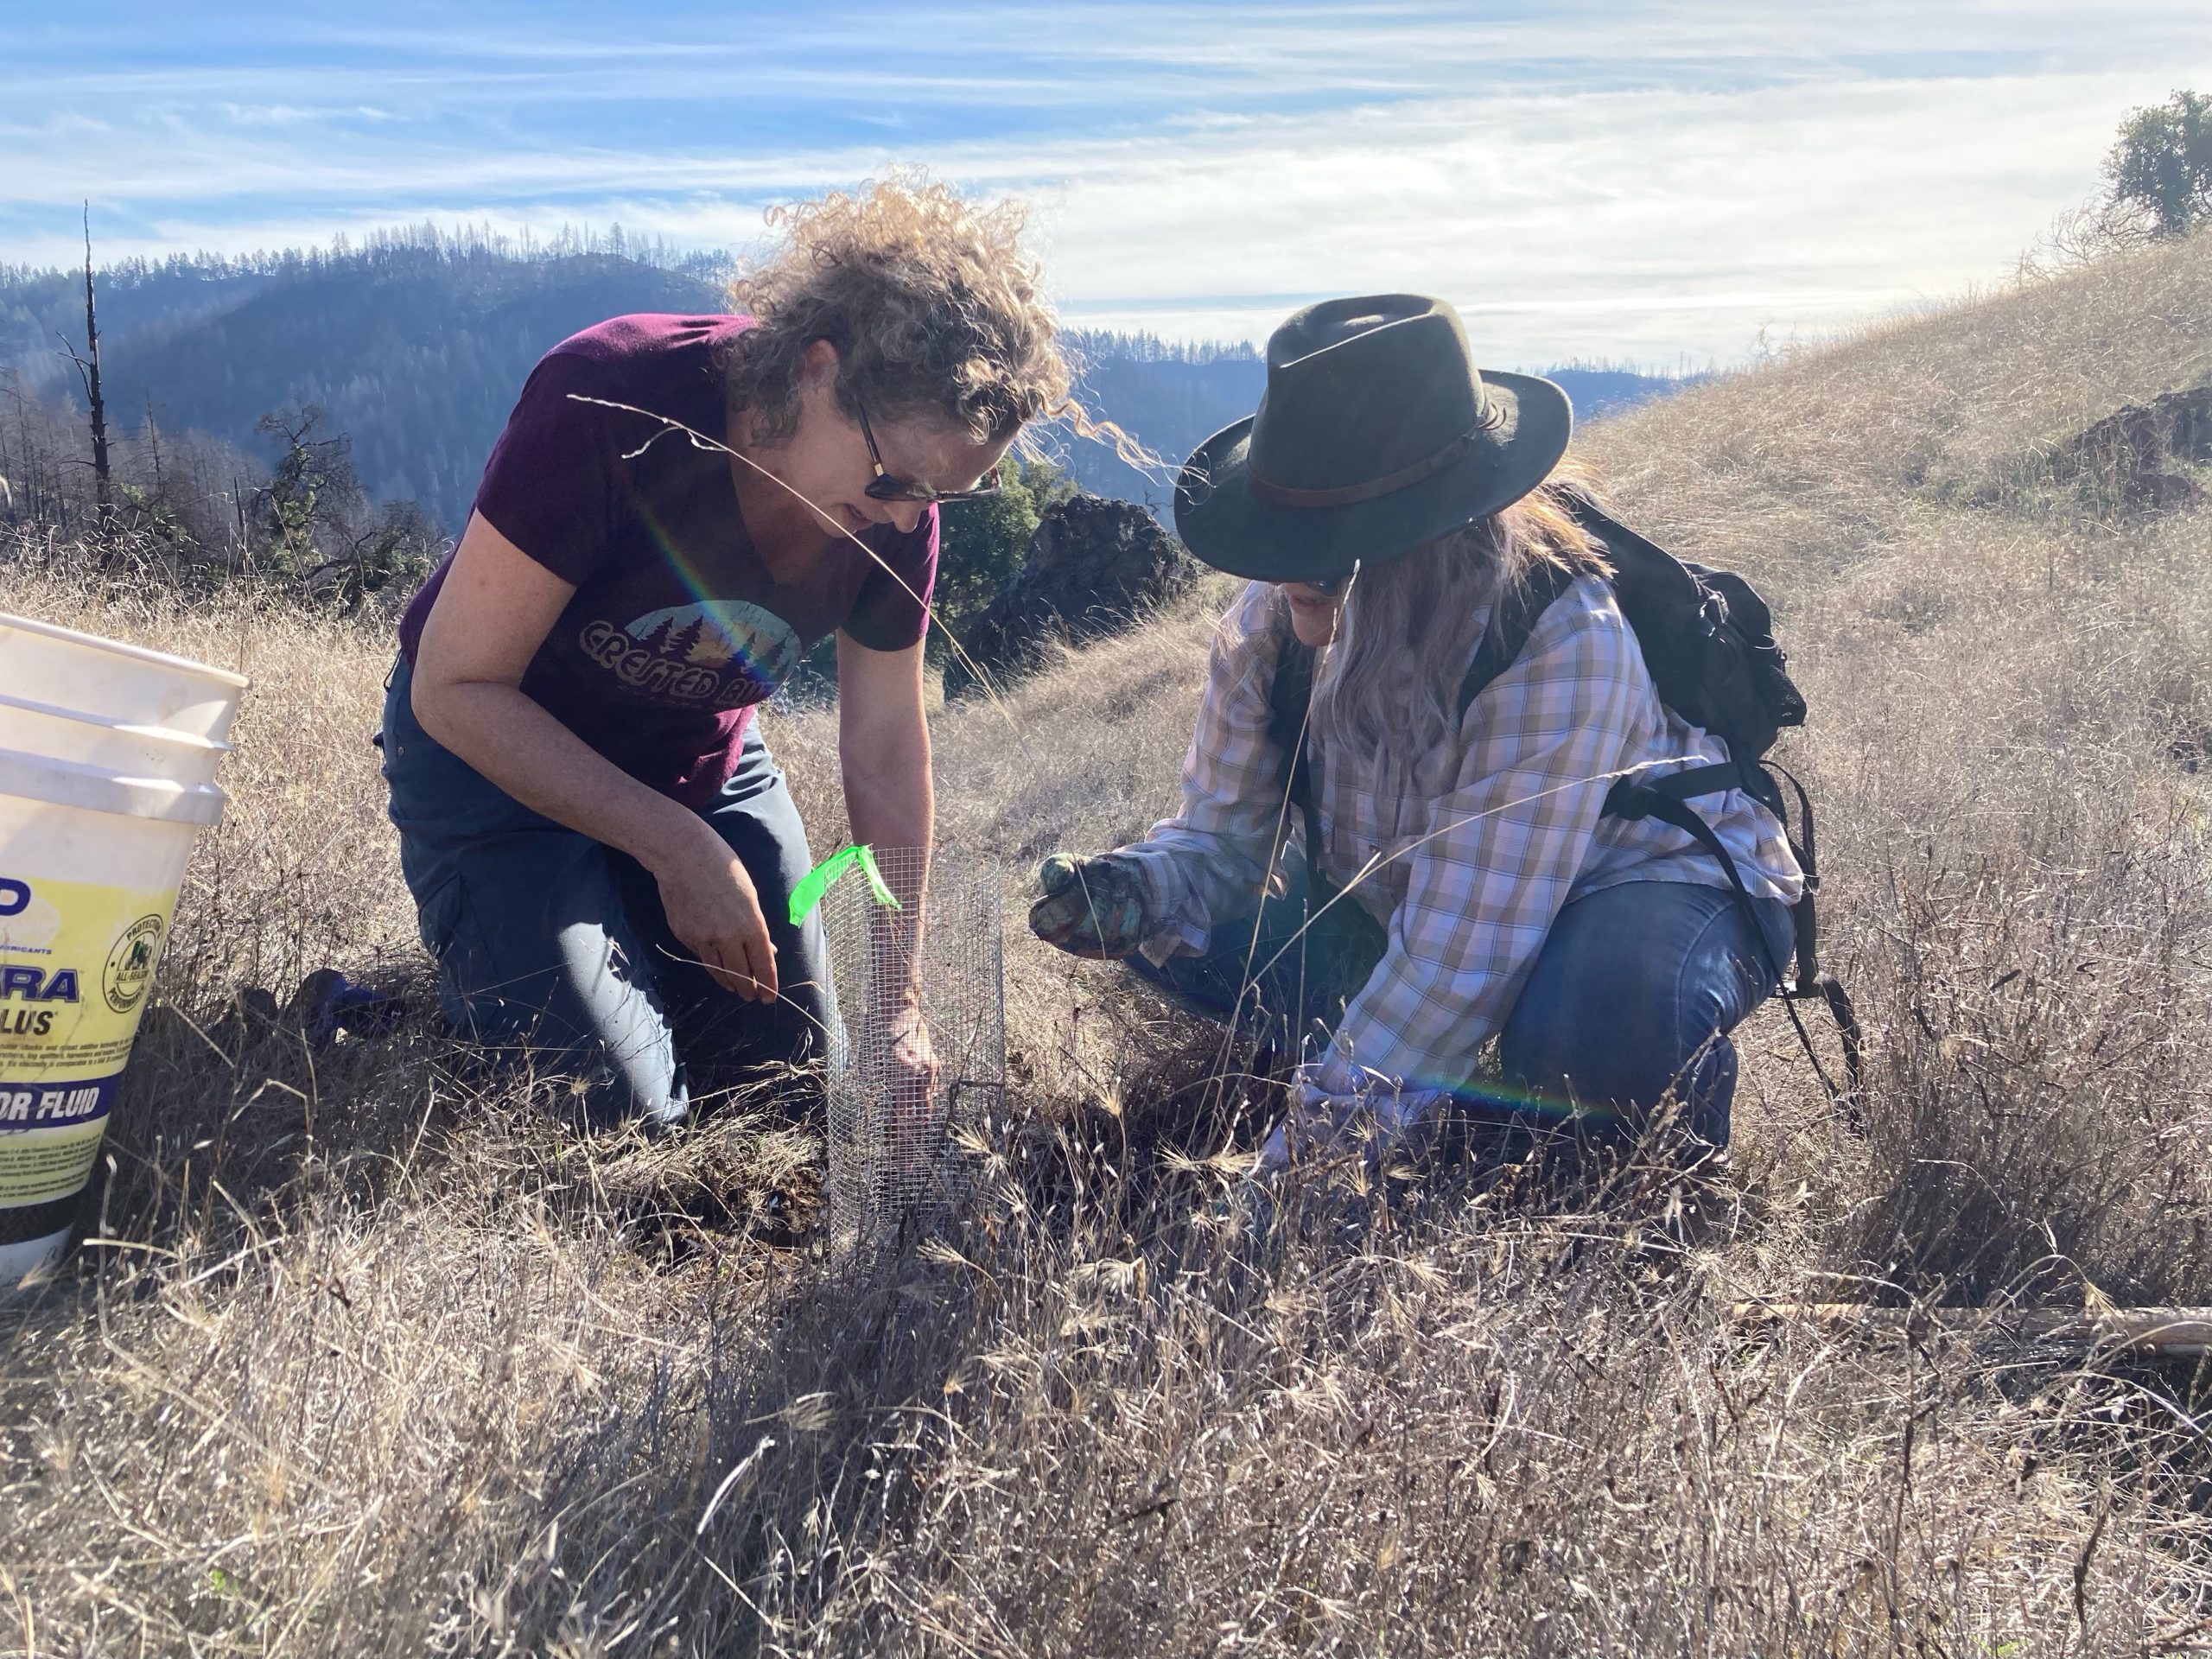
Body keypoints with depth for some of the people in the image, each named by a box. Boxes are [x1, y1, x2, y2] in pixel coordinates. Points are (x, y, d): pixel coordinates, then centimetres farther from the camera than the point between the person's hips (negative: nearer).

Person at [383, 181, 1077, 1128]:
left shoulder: (898, 506, -18)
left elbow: (884, 750, -7)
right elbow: (456, 688, -25)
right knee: (621, 1109, -15)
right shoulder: (610, 402, -33)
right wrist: (677, 846, -29)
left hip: (703, 756, 5)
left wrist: (896, 1007, -6)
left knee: (795, 1068, 5)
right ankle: (474, 976, 15)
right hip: (493, 746, -4)